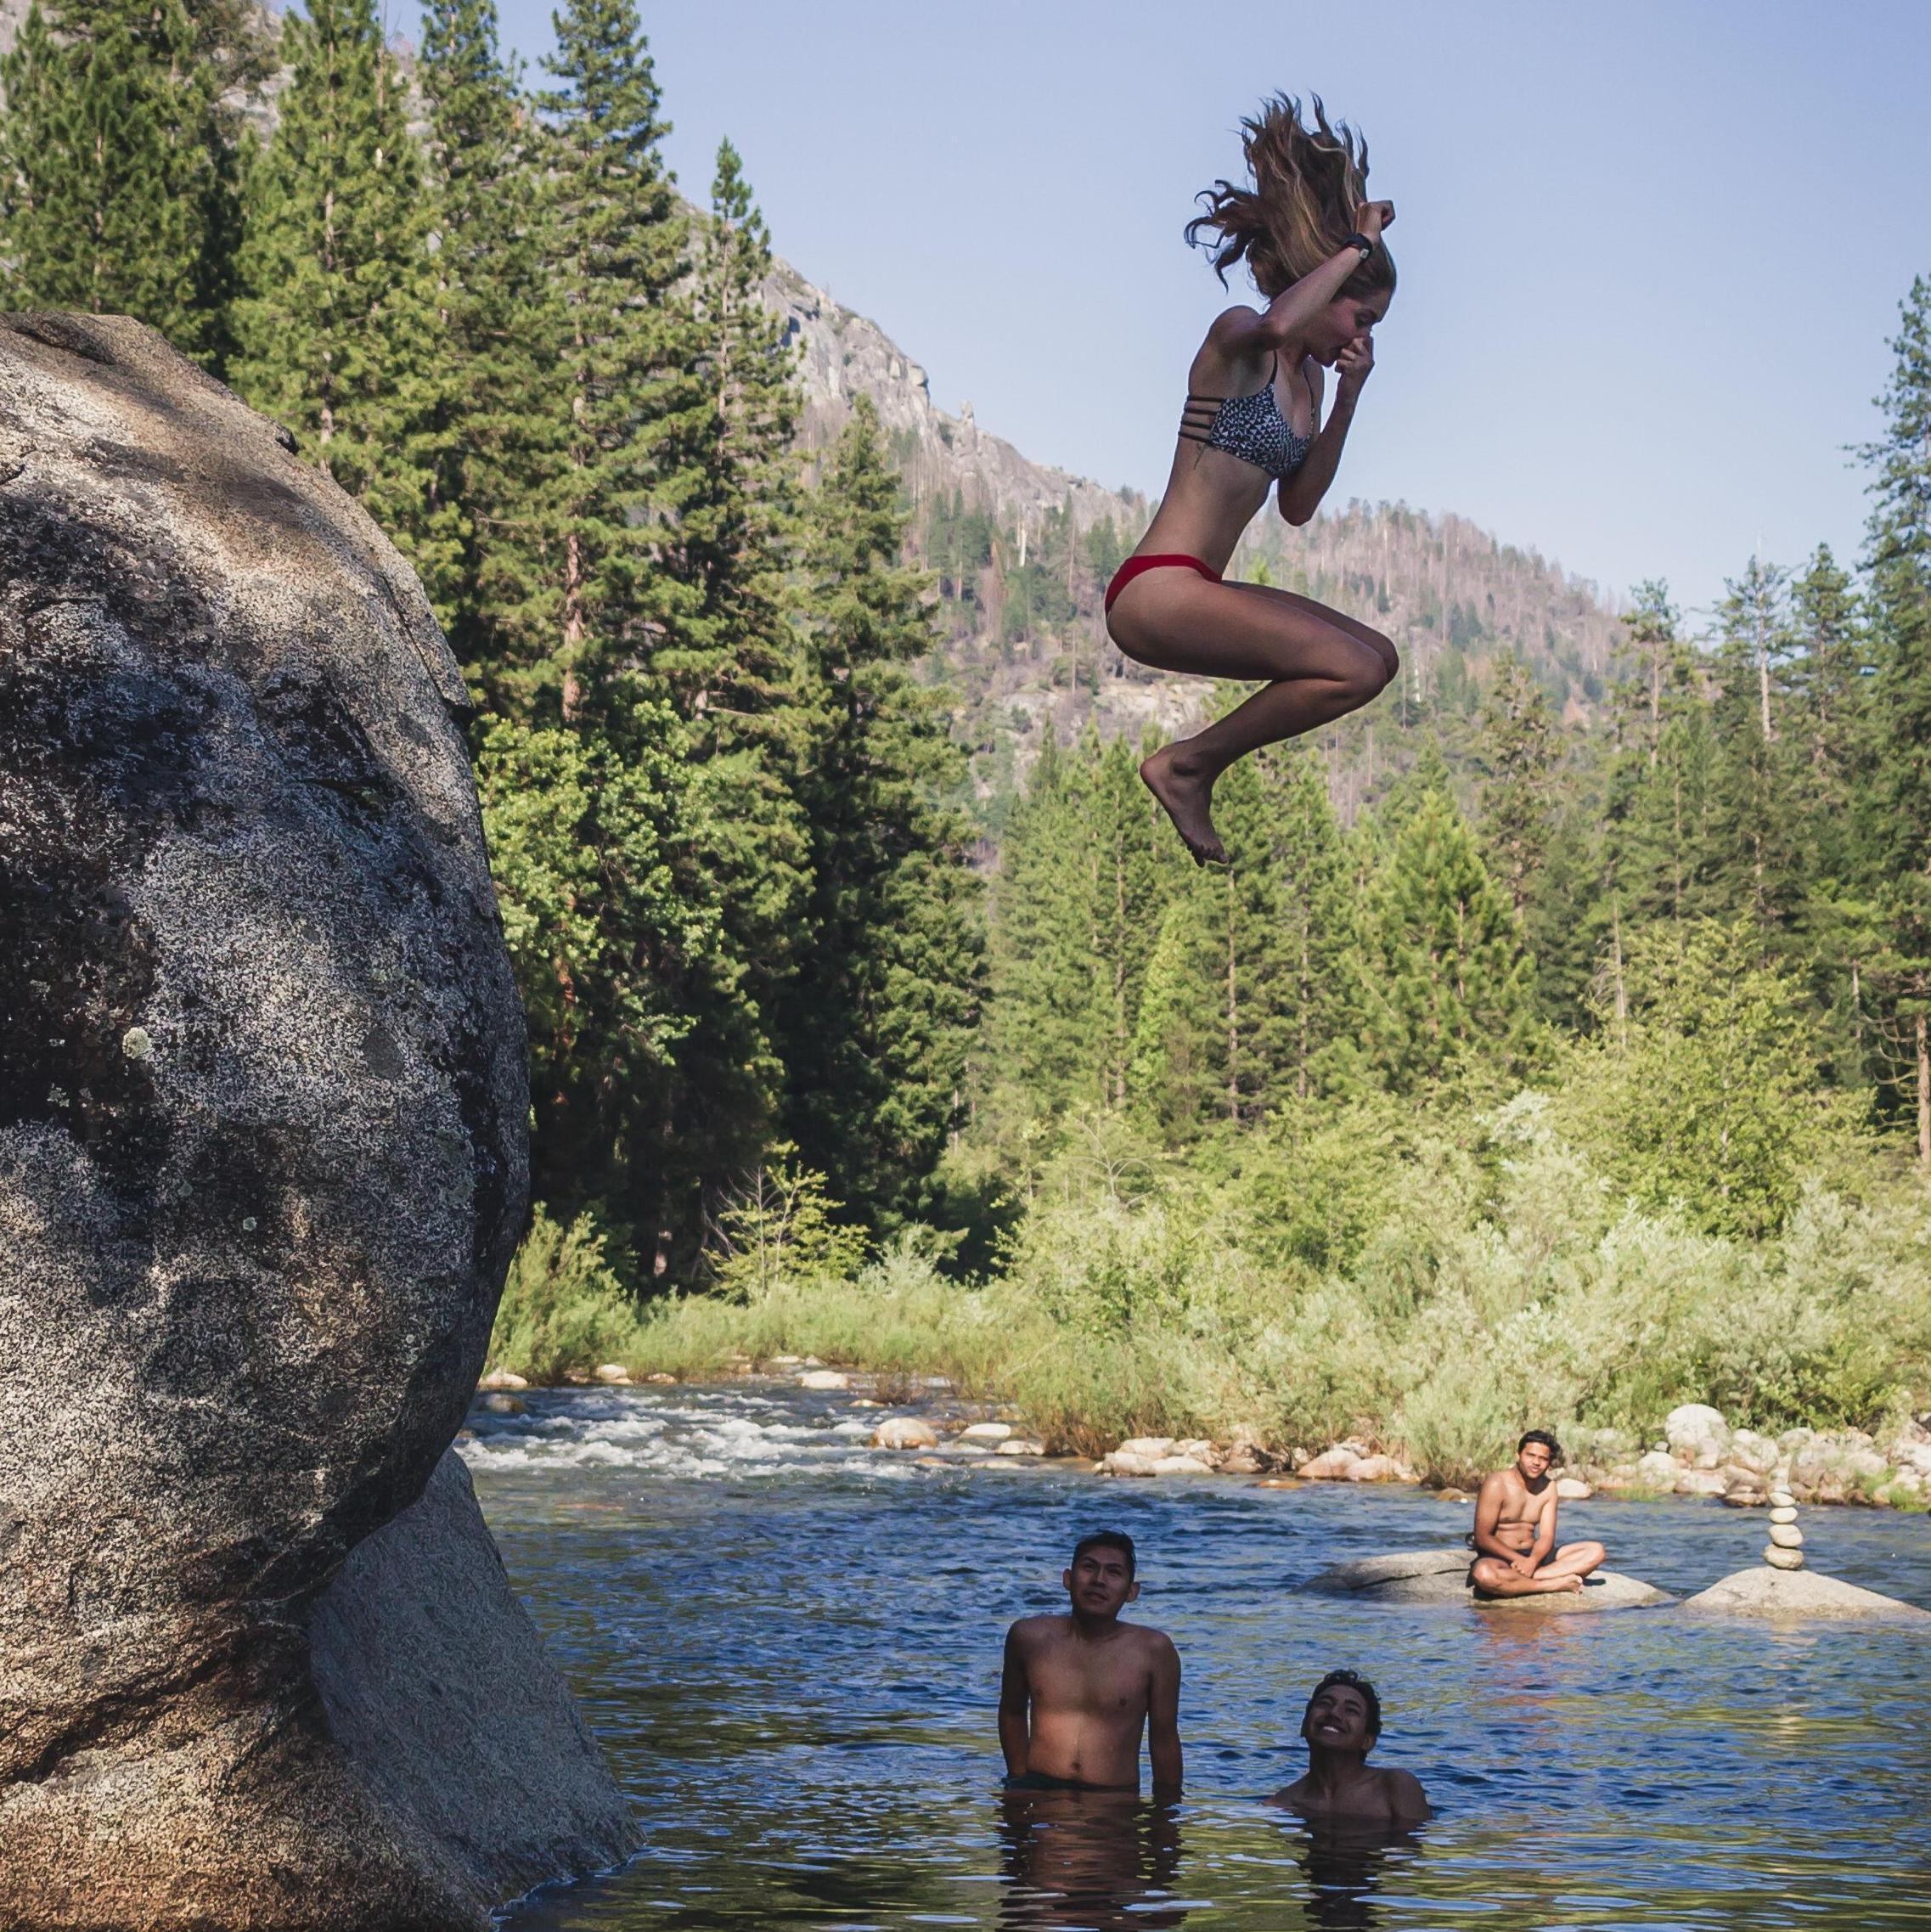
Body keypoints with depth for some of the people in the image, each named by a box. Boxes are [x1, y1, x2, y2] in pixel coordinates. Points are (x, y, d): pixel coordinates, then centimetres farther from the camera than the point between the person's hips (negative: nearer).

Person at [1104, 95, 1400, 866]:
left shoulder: (1307, 375, 19)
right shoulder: (1237, 340, -7)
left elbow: (1297, 506, 19)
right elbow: (1277, 322, -33)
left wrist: (1348, 398, 10)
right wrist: (1357, 246, -20)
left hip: (1198, 591, 10)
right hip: (1158, 589, -10)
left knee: (1377, 658, 16)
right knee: (1356, 668, -19)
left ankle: (1193, 768, 11)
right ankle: (1187, 765, -6)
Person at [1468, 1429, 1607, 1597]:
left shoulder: (1548, 1488, 7)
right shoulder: (1496, 1484, -10)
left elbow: (1546, 1537, 1)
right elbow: (1483, 1537, -14)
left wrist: (1532, 1562, -21)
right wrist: (1519, 1560, -24)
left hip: (1532, 1556, 6)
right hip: (1499, 1557, -6)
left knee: (1596, 1552, -9)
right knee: (1483, 1573, -42)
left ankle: (1519, 1581, -25)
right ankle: (1557, 1584, -27)